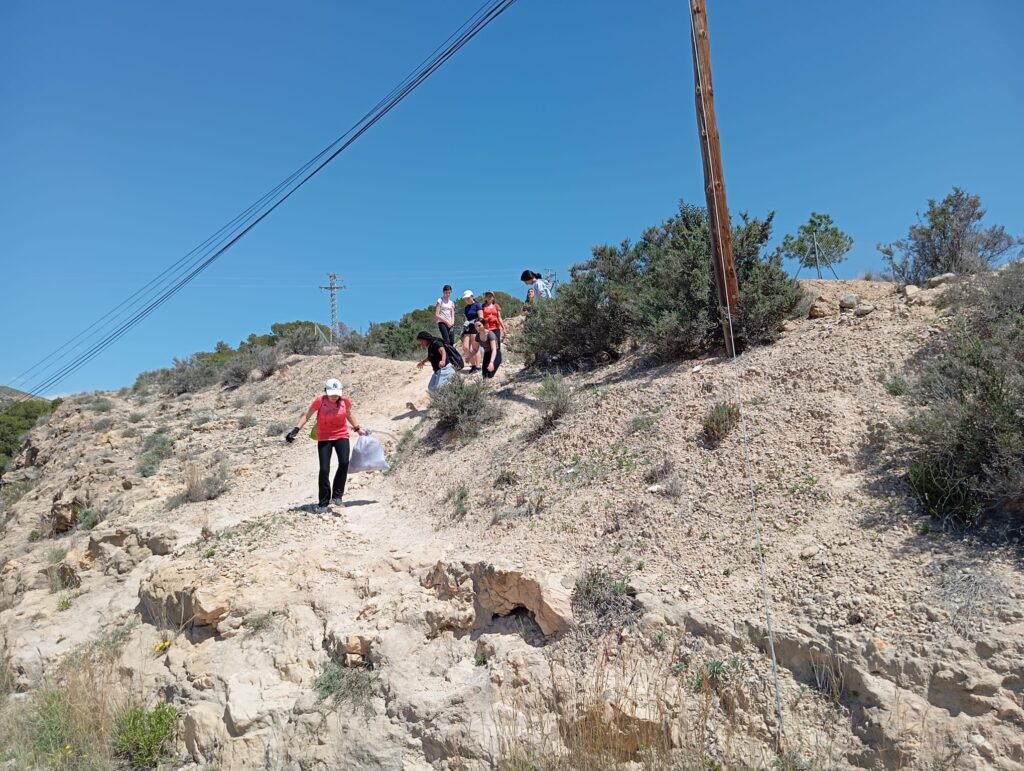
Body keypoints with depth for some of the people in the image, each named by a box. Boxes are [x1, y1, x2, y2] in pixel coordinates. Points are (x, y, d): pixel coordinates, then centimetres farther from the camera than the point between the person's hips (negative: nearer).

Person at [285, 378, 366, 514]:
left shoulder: (345, 400, -6)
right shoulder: (320, 400, -13)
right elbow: (307, 415, -1)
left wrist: (358, 428, 18)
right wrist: (296, 430, -7)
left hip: (341, 436, 1)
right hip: (324, 438, -1)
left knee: (344, 463, -22)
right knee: (324, 470, -7)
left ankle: (337, 495, -5)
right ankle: (323, 504, 9)